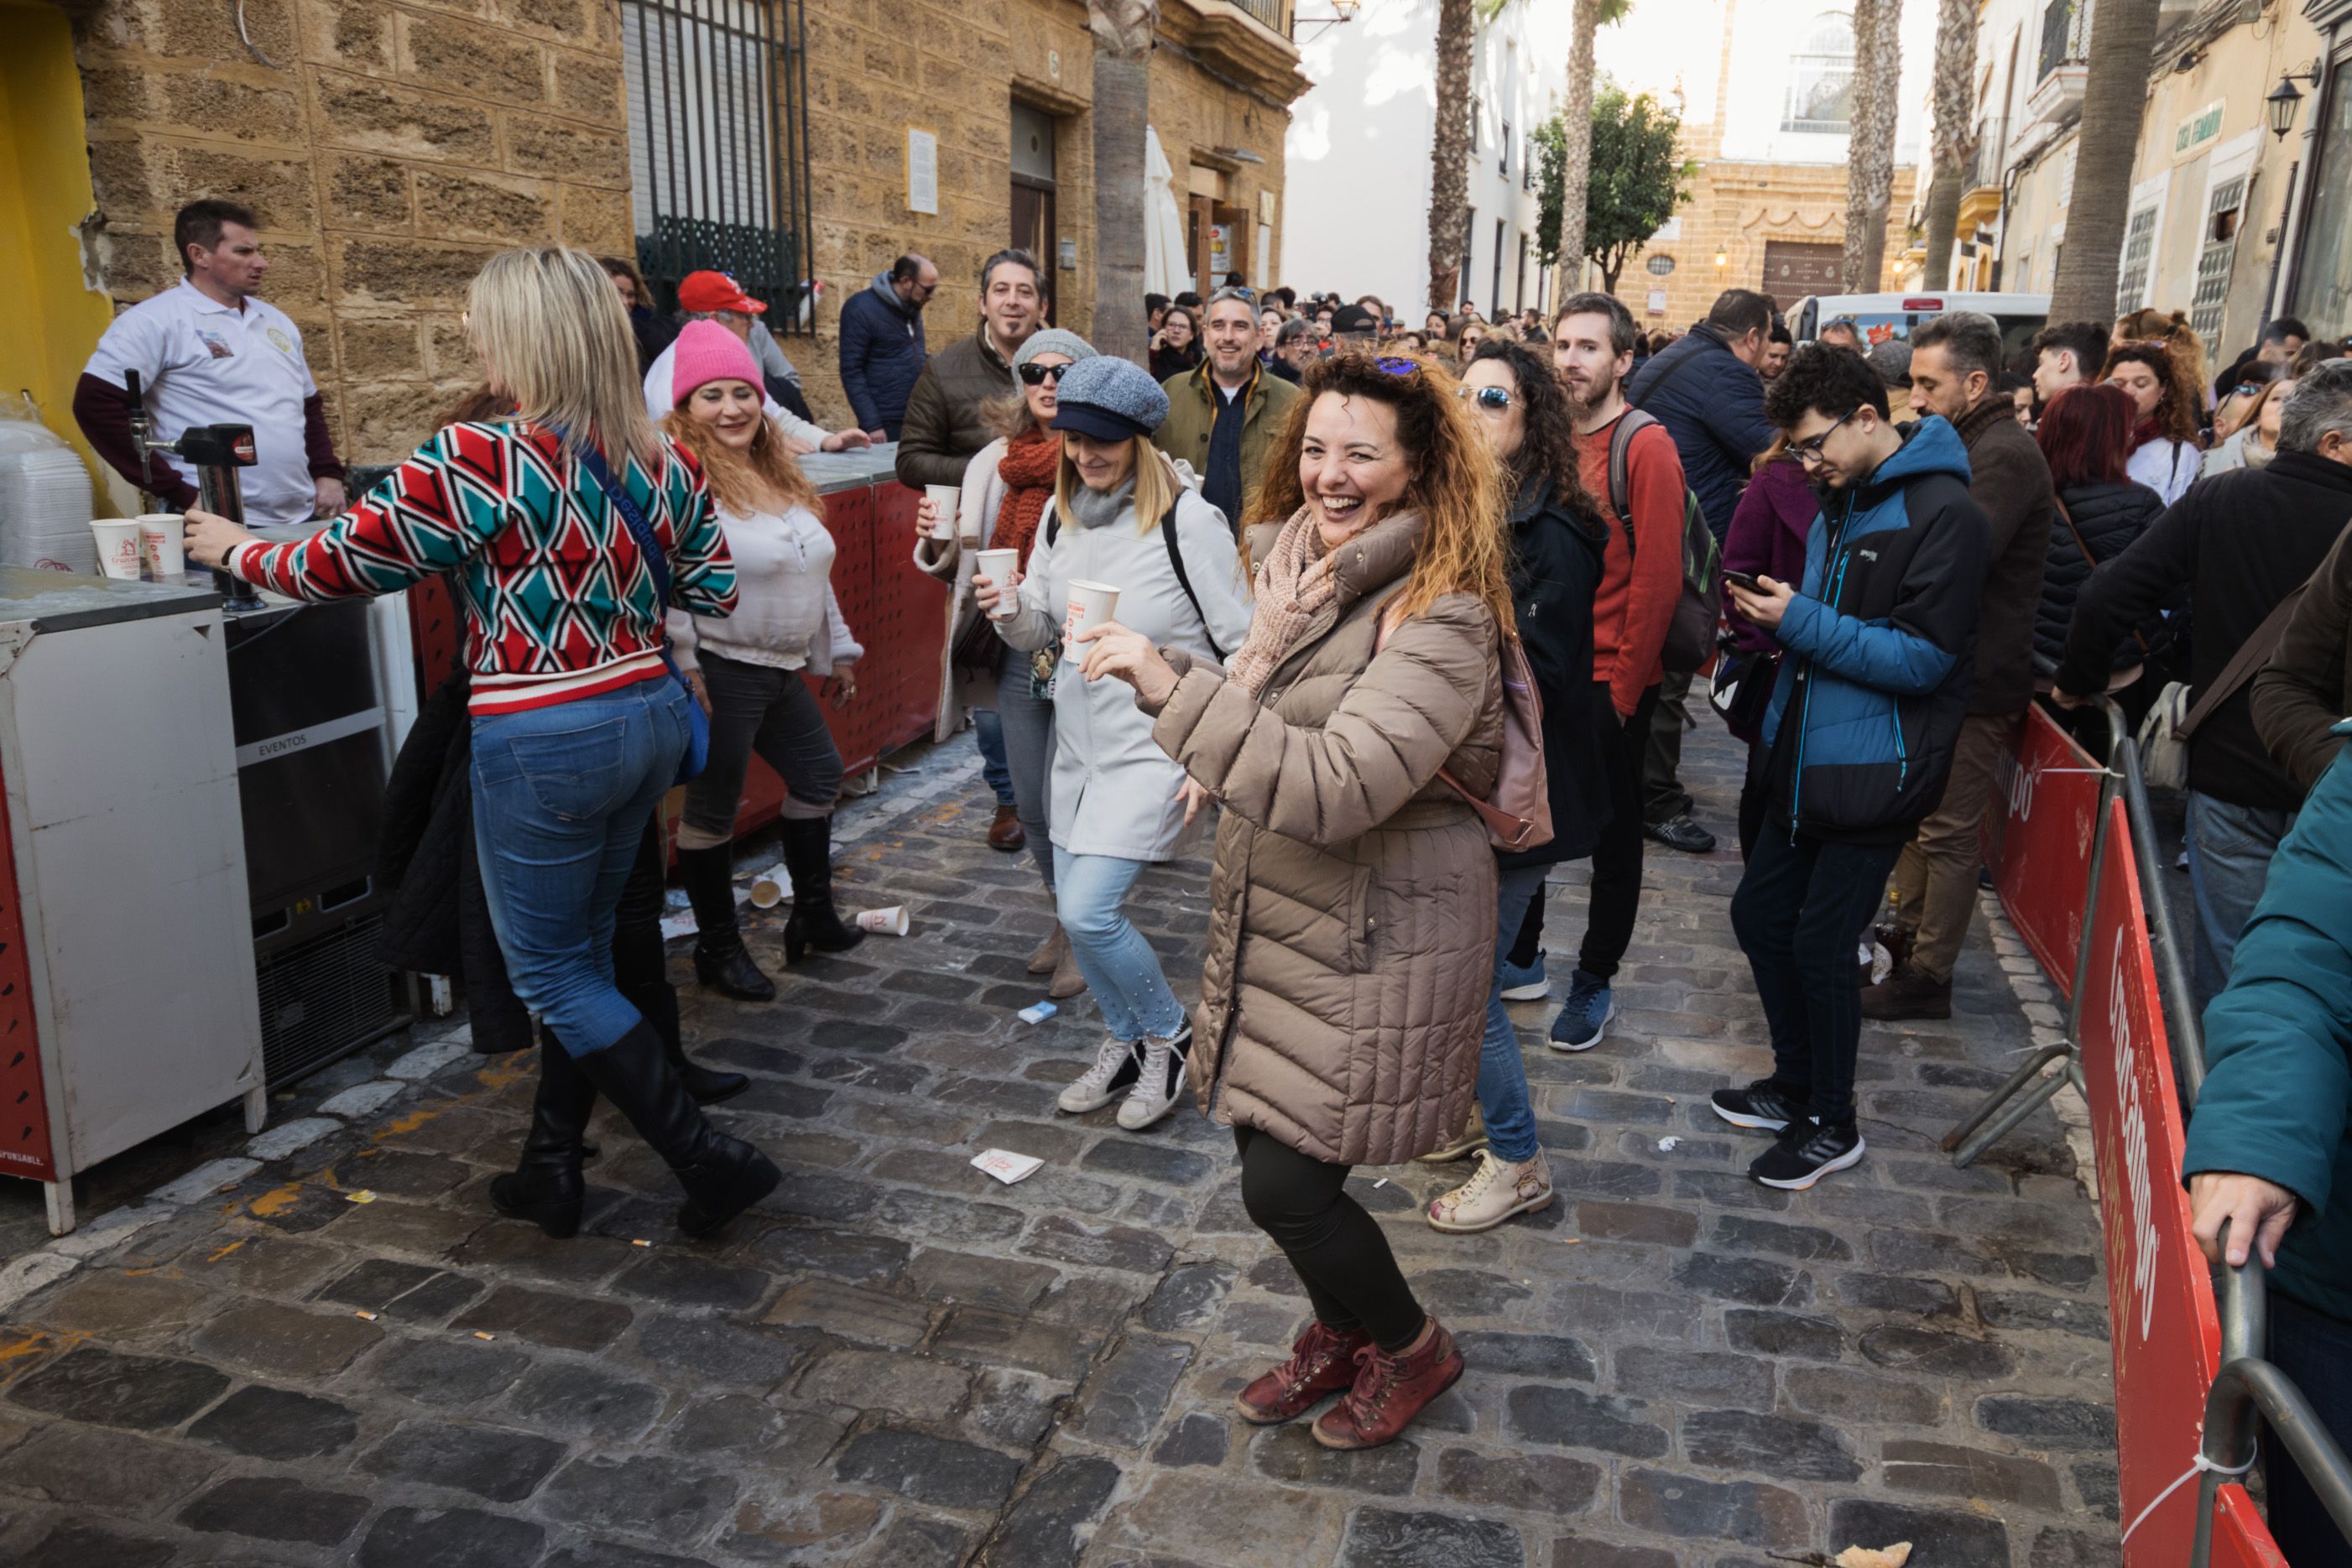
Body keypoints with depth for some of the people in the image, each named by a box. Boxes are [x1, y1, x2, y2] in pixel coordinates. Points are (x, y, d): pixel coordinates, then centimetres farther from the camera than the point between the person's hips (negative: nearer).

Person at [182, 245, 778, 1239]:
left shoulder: (481, 462, -16)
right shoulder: (664, 461, 2)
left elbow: (337, 567, -7)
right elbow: (713, 591, 11)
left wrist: (234, 550, 12)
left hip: (543, 743, -7)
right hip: (649, 718, 7)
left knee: (552, 972, 8)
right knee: (582, 952, 19)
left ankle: (709, 1161, 7)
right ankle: (551, 1168, 30)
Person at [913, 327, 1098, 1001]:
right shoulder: (993, 464, 8)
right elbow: (965, 568, 16)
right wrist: (938, 544, -4)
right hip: (1017, 661, 6)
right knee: (1031, 809, 16)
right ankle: (1065, 917, 39)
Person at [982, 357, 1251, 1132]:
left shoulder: (1188, 521, -15)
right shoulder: (1063, 515, 5)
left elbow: (1242, 645, -11)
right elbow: (1037, 631, 11)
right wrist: (1008, 610, -12)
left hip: (1156, 747, -7)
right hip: (1079, 739, 7)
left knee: (1089, 910, -14)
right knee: (1076, 909, 13)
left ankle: (1169, 1037, 13)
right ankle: (1125, 1042, 37)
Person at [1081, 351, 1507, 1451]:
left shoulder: (1442, 619, -20)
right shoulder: (1293, 565, 7)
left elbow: (1334, 789, -31)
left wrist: (1167, 683, -33)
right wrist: (1260, 652, -7)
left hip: (1373, 944, -8)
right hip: (1275, 925, 8)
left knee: (1284, 1184, -2)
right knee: (1275, 1151, 16)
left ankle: (1410, 1347, 28)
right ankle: (1342, 1336, 43)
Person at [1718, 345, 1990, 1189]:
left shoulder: (1943, 514, -16)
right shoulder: (1841, 503, 12)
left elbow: (1922, 658, -20)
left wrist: (1802, 621, -21)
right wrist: (1773, 616, 5)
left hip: (1874, 771, -9)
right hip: (1807, 761, 9)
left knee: (1820, 946, -1)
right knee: (1760, 914, 14)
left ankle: (1831, 1124, 20)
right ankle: (1795, 1084, 33)